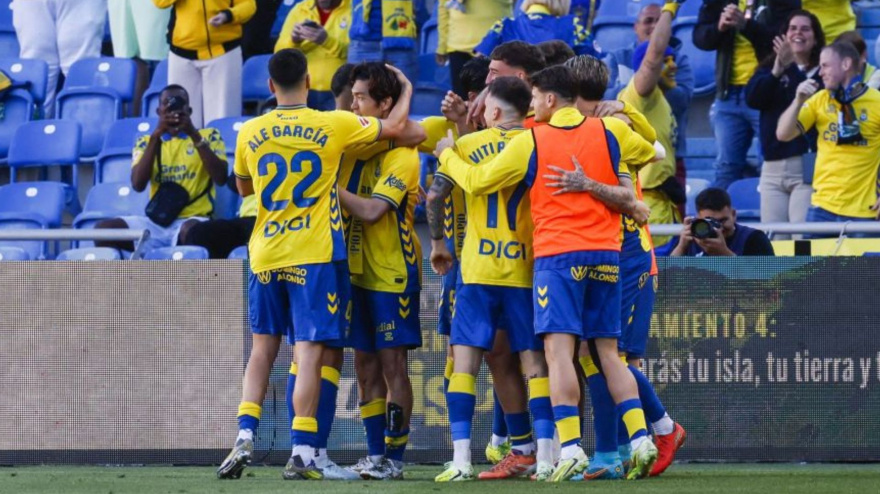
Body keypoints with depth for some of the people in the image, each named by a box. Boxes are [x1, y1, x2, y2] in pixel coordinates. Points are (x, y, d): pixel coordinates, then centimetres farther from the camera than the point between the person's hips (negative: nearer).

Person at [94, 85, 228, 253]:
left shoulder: (209, 136, 11)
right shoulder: (146, 142, 15)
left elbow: (220, 178, -5)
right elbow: (137, 184, -3)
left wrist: (194, 135, -11)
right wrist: (156, 136, -9)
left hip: (191, 220, -3)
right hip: (155, 222, 3)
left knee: (191, 230, -40)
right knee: (104, 228, -21)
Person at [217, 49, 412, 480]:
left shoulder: (251, 133, 2)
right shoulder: (334, 126, -6)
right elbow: (395, 126, 6)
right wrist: (406, 89, 24)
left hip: (266, 255, 3)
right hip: (315, 255, -3)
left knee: (263, 346, 14)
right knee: (309, 350, -4)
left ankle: (245, 438, 3)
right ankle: (302, 452, -9)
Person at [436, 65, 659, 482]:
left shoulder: (530, 142, -2)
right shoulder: (609, 132, 6)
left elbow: (477, 182, 6)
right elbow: (654, 152, 26)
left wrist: (447, 156, 24)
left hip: (557, 255, -4)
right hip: (606, 255, 4)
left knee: (559, 350, -9)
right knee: (607, 352, 10)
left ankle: (570, 447, -21)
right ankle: (640, 438, -1)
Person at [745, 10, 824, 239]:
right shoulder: (769, 68, 14)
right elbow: (752, 98, -4)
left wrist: (791, 69, -23)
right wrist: (777, 71, -19)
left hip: (807, 166, -4)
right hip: (773, 168, 4)